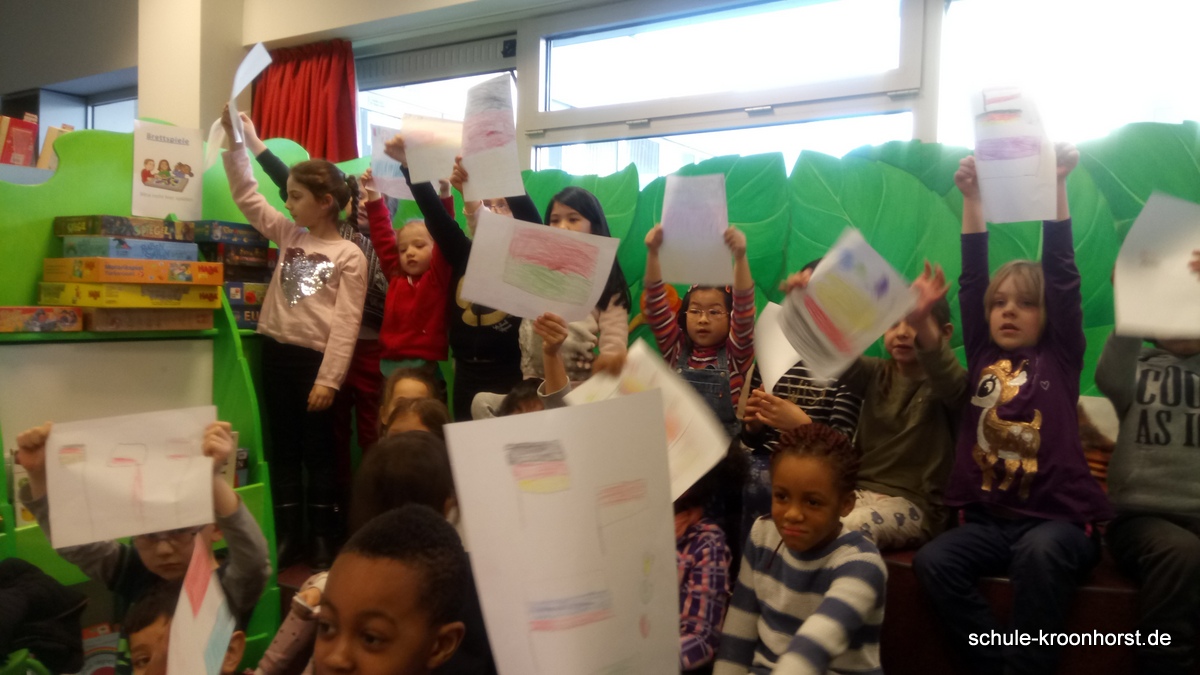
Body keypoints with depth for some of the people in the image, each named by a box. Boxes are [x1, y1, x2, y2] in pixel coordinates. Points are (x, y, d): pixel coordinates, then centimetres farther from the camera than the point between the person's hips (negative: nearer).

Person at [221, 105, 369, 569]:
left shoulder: (349, 256, -8)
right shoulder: (289, 236, 9)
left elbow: (346, 323, -12)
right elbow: (246, 196, 12)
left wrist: (329, 378, -17)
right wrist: (235, 141, 4)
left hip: (315, 359, -6)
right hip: (276, 352, 6)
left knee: (318, 453, 5)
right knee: (283, 451, 11)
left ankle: (323, 541, 16)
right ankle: (289, 539, 21)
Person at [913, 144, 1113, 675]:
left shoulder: (1059, 358, 7)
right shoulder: (983, 358, 13)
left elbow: (1063, 274, -1)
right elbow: (972, 279, 8)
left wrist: (1056, 185, -5)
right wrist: (972, 199, 3)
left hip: (1057, 518, -2)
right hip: (986, 518, 3)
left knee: (1038, 553, -35)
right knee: (932, 562, -24)